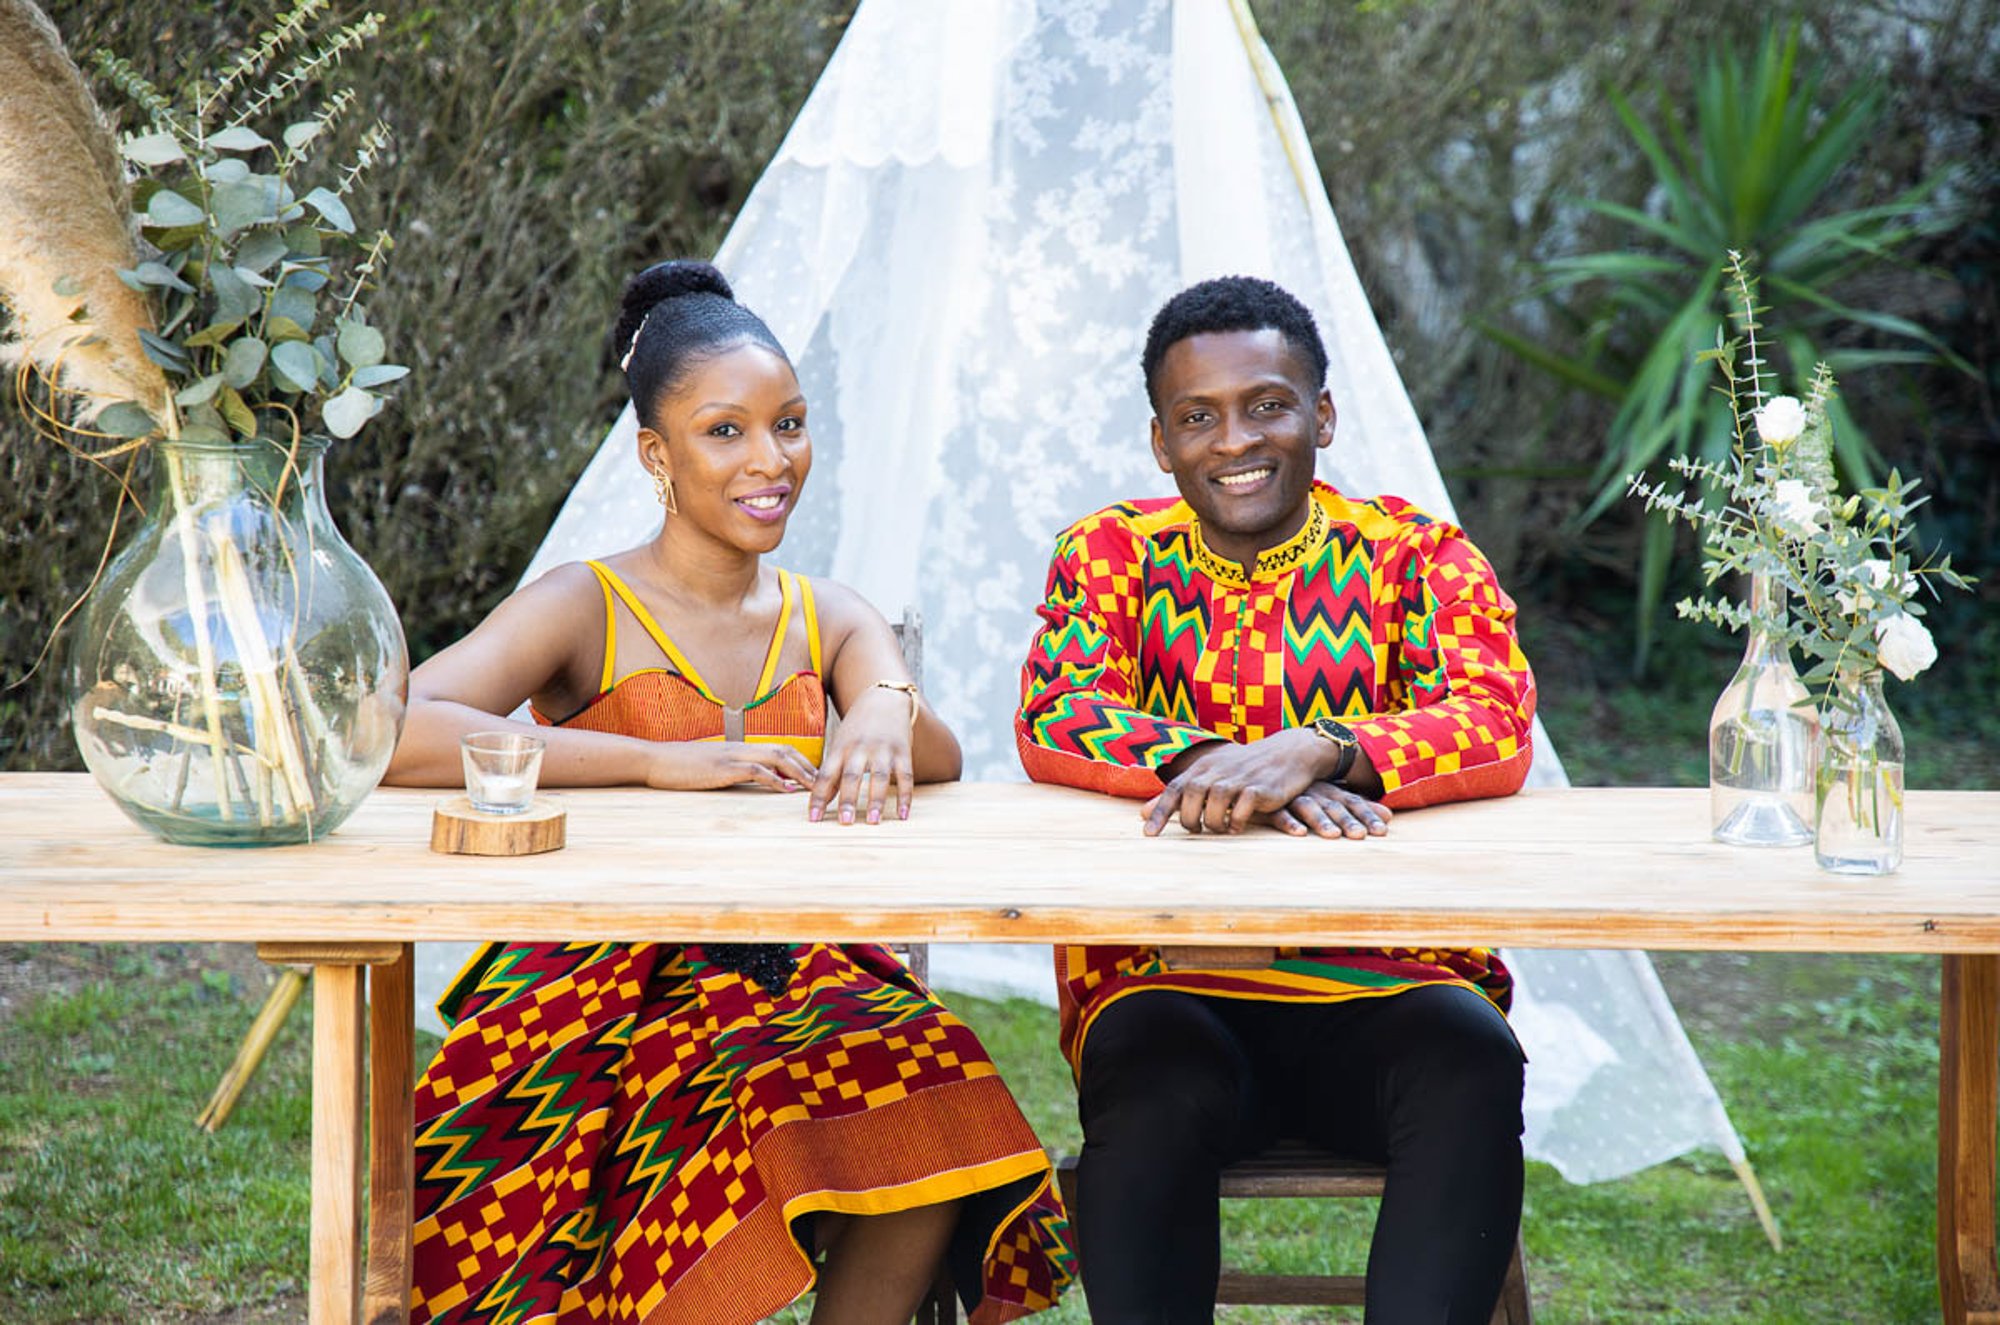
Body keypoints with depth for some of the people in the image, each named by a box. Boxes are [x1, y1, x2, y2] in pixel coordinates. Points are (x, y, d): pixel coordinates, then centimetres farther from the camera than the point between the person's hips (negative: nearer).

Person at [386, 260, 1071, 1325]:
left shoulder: (830, 621, 15)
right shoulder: (586, 610, -1)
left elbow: (934, 757, -4)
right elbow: (392, 734, -18)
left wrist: (886, 714, -29)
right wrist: (662, 762, -21)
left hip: (789, 977, 4)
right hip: (599, 986, -4)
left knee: (932, 1103, -30)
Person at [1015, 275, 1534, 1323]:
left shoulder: (1417, 555, 7)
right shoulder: (1113, 554, 11)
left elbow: (1497, 724, -10)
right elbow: (1052, 719, -6)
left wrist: (1314, 751, -30)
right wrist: (1215, 765, -25)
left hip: (1387, 974, 0)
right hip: (1163, 976, 0)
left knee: (1473, 1069, -31)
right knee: (1159, 1091, -33)